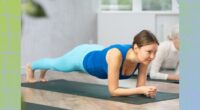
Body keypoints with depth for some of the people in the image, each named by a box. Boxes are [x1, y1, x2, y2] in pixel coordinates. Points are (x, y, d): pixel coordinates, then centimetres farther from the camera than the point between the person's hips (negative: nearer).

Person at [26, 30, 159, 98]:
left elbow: (140, 86, -21)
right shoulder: (116, 54, -50)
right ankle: (31, 67, 64)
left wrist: (147, 90, -44)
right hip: (83, 57, -5)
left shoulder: (144, 57, -32)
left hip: (98, 54, 5)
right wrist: (141, 89, -53)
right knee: (56, 64, 30)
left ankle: (43, 73, 72)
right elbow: (113, 91, -44)